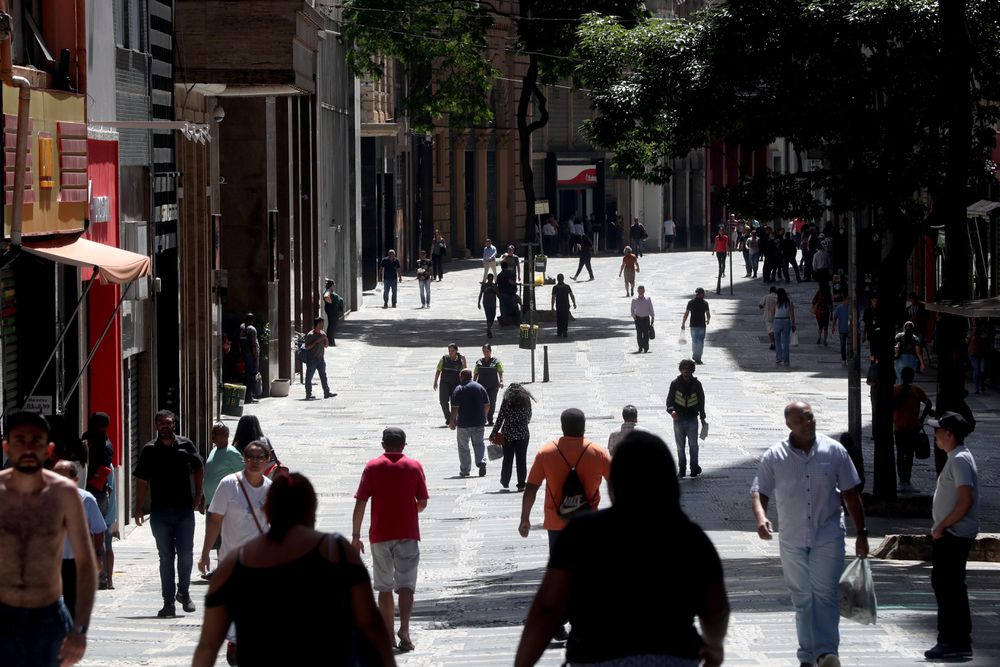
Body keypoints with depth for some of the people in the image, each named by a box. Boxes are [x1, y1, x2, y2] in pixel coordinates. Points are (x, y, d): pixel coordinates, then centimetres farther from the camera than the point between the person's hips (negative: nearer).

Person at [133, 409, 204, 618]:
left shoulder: (185, 446, 3)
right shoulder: (149, 450, 1)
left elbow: (198, 468, 18)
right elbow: (142, 481, 3)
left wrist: (197, 494, 11)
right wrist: (138, 507, -4)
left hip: (184, 509, 0)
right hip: (160, 512, 0)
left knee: (186, 554, 1)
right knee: (166, 557, 3)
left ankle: (184, 592, 23)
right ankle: (168, 602, 6)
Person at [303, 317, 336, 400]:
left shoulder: (323, 333, 9)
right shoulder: (310, 335, -12)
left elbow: (325, 346, 14)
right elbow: (307, 347, -15)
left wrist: (325, 339, -5)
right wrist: (316, 341, -21)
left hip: (321, 358, 6)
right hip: (311, 359, -6)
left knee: (323, 376, 9)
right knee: (309, 377, -3)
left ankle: (327, 393, 13)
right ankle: (308, 395, 0)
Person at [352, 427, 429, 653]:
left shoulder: (373, 467, 0)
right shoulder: (414, 466, 1)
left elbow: (360, 503, -5)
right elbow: (423, 503, 4)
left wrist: (356, 536, 0)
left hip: (380, 535, 1)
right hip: (408, 534, -1)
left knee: (384, 587, 11)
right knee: (406, 584, -4)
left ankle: (388, 636, 13)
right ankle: (404, 629, -23)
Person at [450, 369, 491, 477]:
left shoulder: (458, 390, -8)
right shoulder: (480, 387, 4)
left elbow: (455, 408, -13)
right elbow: (487, 405, 7)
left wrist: (453, 421, -2)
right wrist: (483, 417, 20)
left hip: (464, 424, -3)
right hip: (479, 423, 3)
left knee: (463, 447, 9)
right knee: (479, 444, 13)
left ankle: (465, 470, 12)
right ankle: (481, 461, -12)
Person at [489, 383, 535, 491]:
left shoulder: (507, 402, -8)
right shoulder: (526, 401, 0)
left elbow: (500, 419, -8)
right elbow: (529, 418, 8)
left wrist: (493, 434, -1)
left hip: (508, 435, -1)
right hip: (523, 434, 1)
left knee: (508, 459, 11)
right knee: (522, 460, 5)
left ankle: (505, 482, 21)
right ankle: (521, 484, 3)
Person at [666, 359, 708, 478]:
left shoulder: (696, 384, 1)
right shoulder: (675, 383, -2)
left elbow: (701, 401, 10)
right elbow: (669, 399, 0)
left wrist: (702, 418, 10)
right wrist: (671, 410, -20)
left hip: (692, 419, 0)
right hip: (678, 419, 0)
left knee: (693, 445, -3)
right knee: (680, 446, 6)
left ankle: (694, 467, 6)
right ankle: (681, 469, 14)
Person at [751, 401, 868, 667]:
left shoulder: (834, 451, 0)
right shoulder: (774, 457, -1)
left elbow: (851, 494, 5)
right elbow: (759, 492, -1)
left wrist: (861, 533, 4)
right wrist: (760, 517, -23)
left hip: (828, 537, -1)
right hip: (792, 540, 1)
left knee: (825, 593, -12)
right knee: (802, 598, 9)